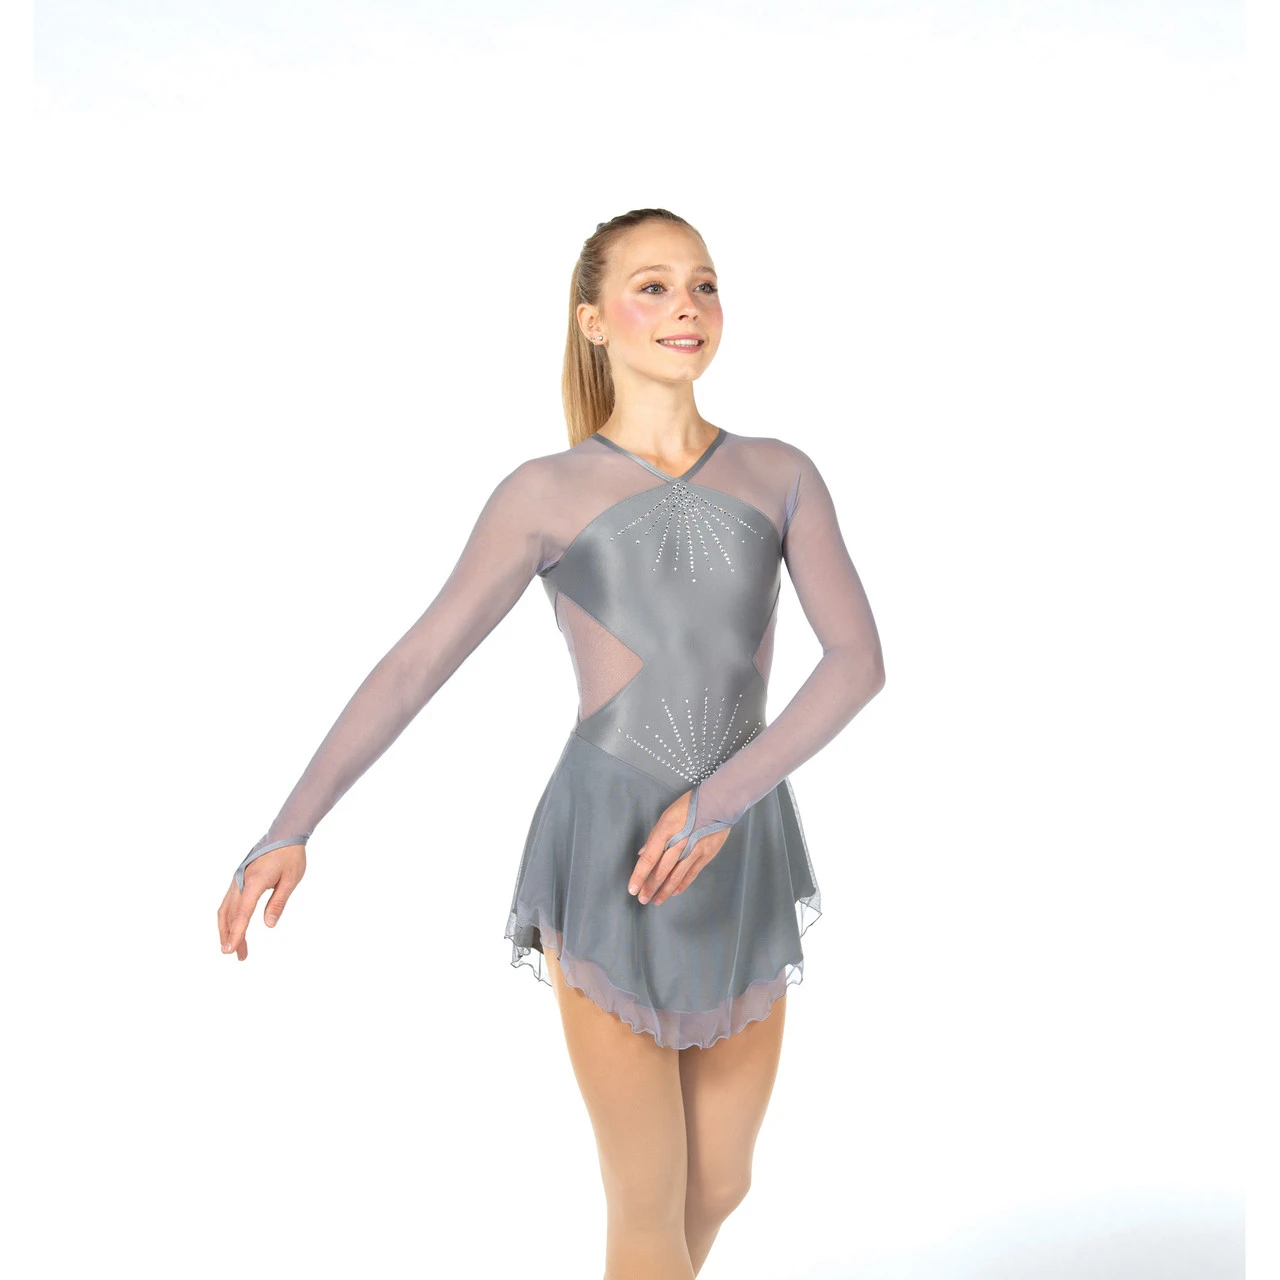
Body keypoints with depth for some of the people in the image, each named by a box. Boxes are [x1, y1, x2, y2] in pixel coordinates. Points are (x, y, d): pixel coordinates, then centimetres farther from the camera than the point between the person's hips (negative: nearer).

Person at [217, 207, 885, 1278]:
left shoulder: (780, 474, 5)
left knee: (721, 1187, 18)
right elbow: (414, 666, -2)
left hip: (743, 857, 4)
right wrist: (291, 829, -9)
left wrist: (722, 796, -16)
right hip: (607, 864, -3)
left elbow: (859, 658, -4)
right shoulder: (545, 492, -1)